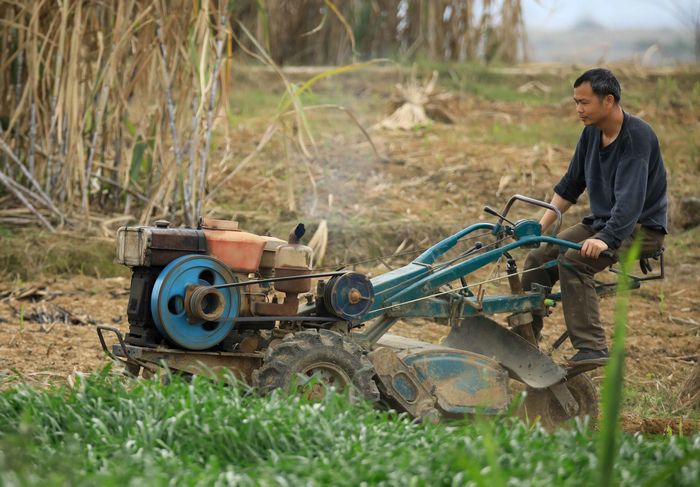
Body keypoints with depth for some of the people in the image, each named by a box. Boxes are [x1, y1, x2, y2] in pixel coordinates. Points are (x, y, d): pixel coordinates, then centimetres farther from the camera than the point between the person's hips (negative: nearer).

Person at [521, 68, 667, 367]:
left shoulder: (637, 136, -21)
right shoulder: (592, 132, 4)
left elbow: (630, 197, -31)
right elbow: (571, 184, 14)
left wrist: (605, 239, -44)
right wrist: (541, 226, 6)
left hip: (641, 227, -8)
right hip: (601, 222, 8)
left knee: (573, 261, -29)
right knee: (539, 258, -5)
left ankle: (592, 348, -28)